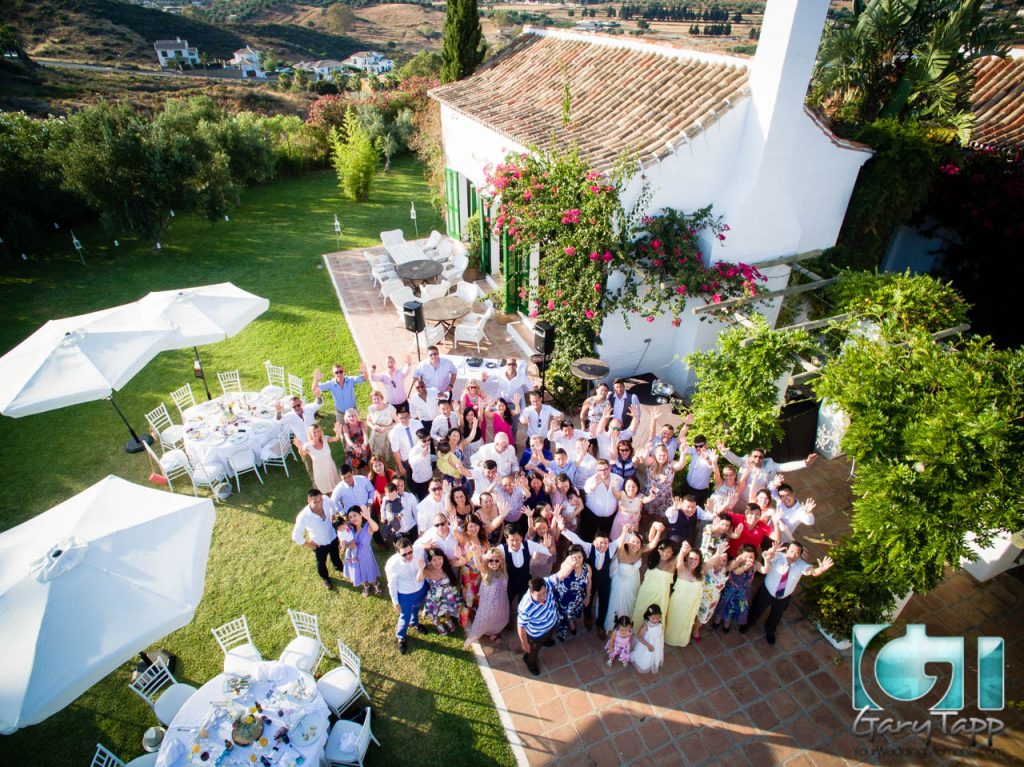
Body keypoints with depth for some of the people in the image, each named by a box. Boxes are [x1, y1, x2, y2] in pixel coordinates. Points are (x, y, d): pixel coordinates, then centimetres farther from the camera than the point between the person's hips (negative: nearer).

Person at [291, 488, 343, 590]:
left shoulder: (325, 499, -33)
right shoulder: (303, 517, -42)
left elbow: (333, 504, -5)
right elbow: (296, 536, -26)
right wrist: (308, 544, -13)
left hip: (333, 537, 3)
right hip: (319, 544, -3)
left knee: (335, 554, 34)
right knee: (321, 563, 28)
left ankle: (339, 567, 68)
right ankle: (325, 578, 60)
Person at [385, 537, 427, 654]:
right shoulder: (392, 565, -35)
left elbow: (426, 565, -6)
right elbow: (392, 585, -17)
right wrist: (395, 602, -7)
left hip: (421, 589, 3)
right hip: (405, 595, -3)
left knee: (416, 608, 32)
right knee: (405, 617, 19)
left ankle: (415, 623, 65)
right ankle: (401, 638, 50)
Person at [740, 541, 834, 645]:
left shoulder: (801, 565, -25)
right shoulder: (778, 556, -29)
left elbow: (814, 572, -44)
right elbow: (766, 555, -50)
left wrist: (822, 569, -67)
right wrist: (772, 551, -73)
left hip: (783, 597, 2)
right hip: (766, 591, -2)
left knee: (775, 616, 28)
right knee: (757, 609, 24)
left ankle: (770, 632, 60)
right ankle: (749, 623, 57)